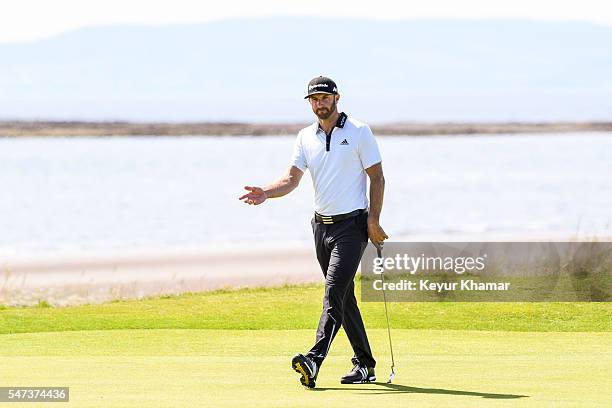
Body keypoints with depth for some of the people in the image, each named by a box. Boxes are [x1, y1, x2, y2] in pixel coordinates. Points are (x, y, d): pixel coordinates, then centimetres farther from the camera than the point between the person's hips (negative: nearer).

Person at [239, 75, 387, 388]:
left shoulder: (359, 132, -4)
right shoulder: (306, 137, 10)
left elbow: (377, 177, -4)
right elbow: (292, 178, 0)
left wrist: (373, 220, -12)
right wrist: (265, 193, -20)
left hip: (352, 224, -6)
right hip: (321, 225, 6)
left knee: (334, 292, -18)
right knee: (343, 297, 9)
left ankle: (315, 360, -31)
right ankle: (365, 365, 16)